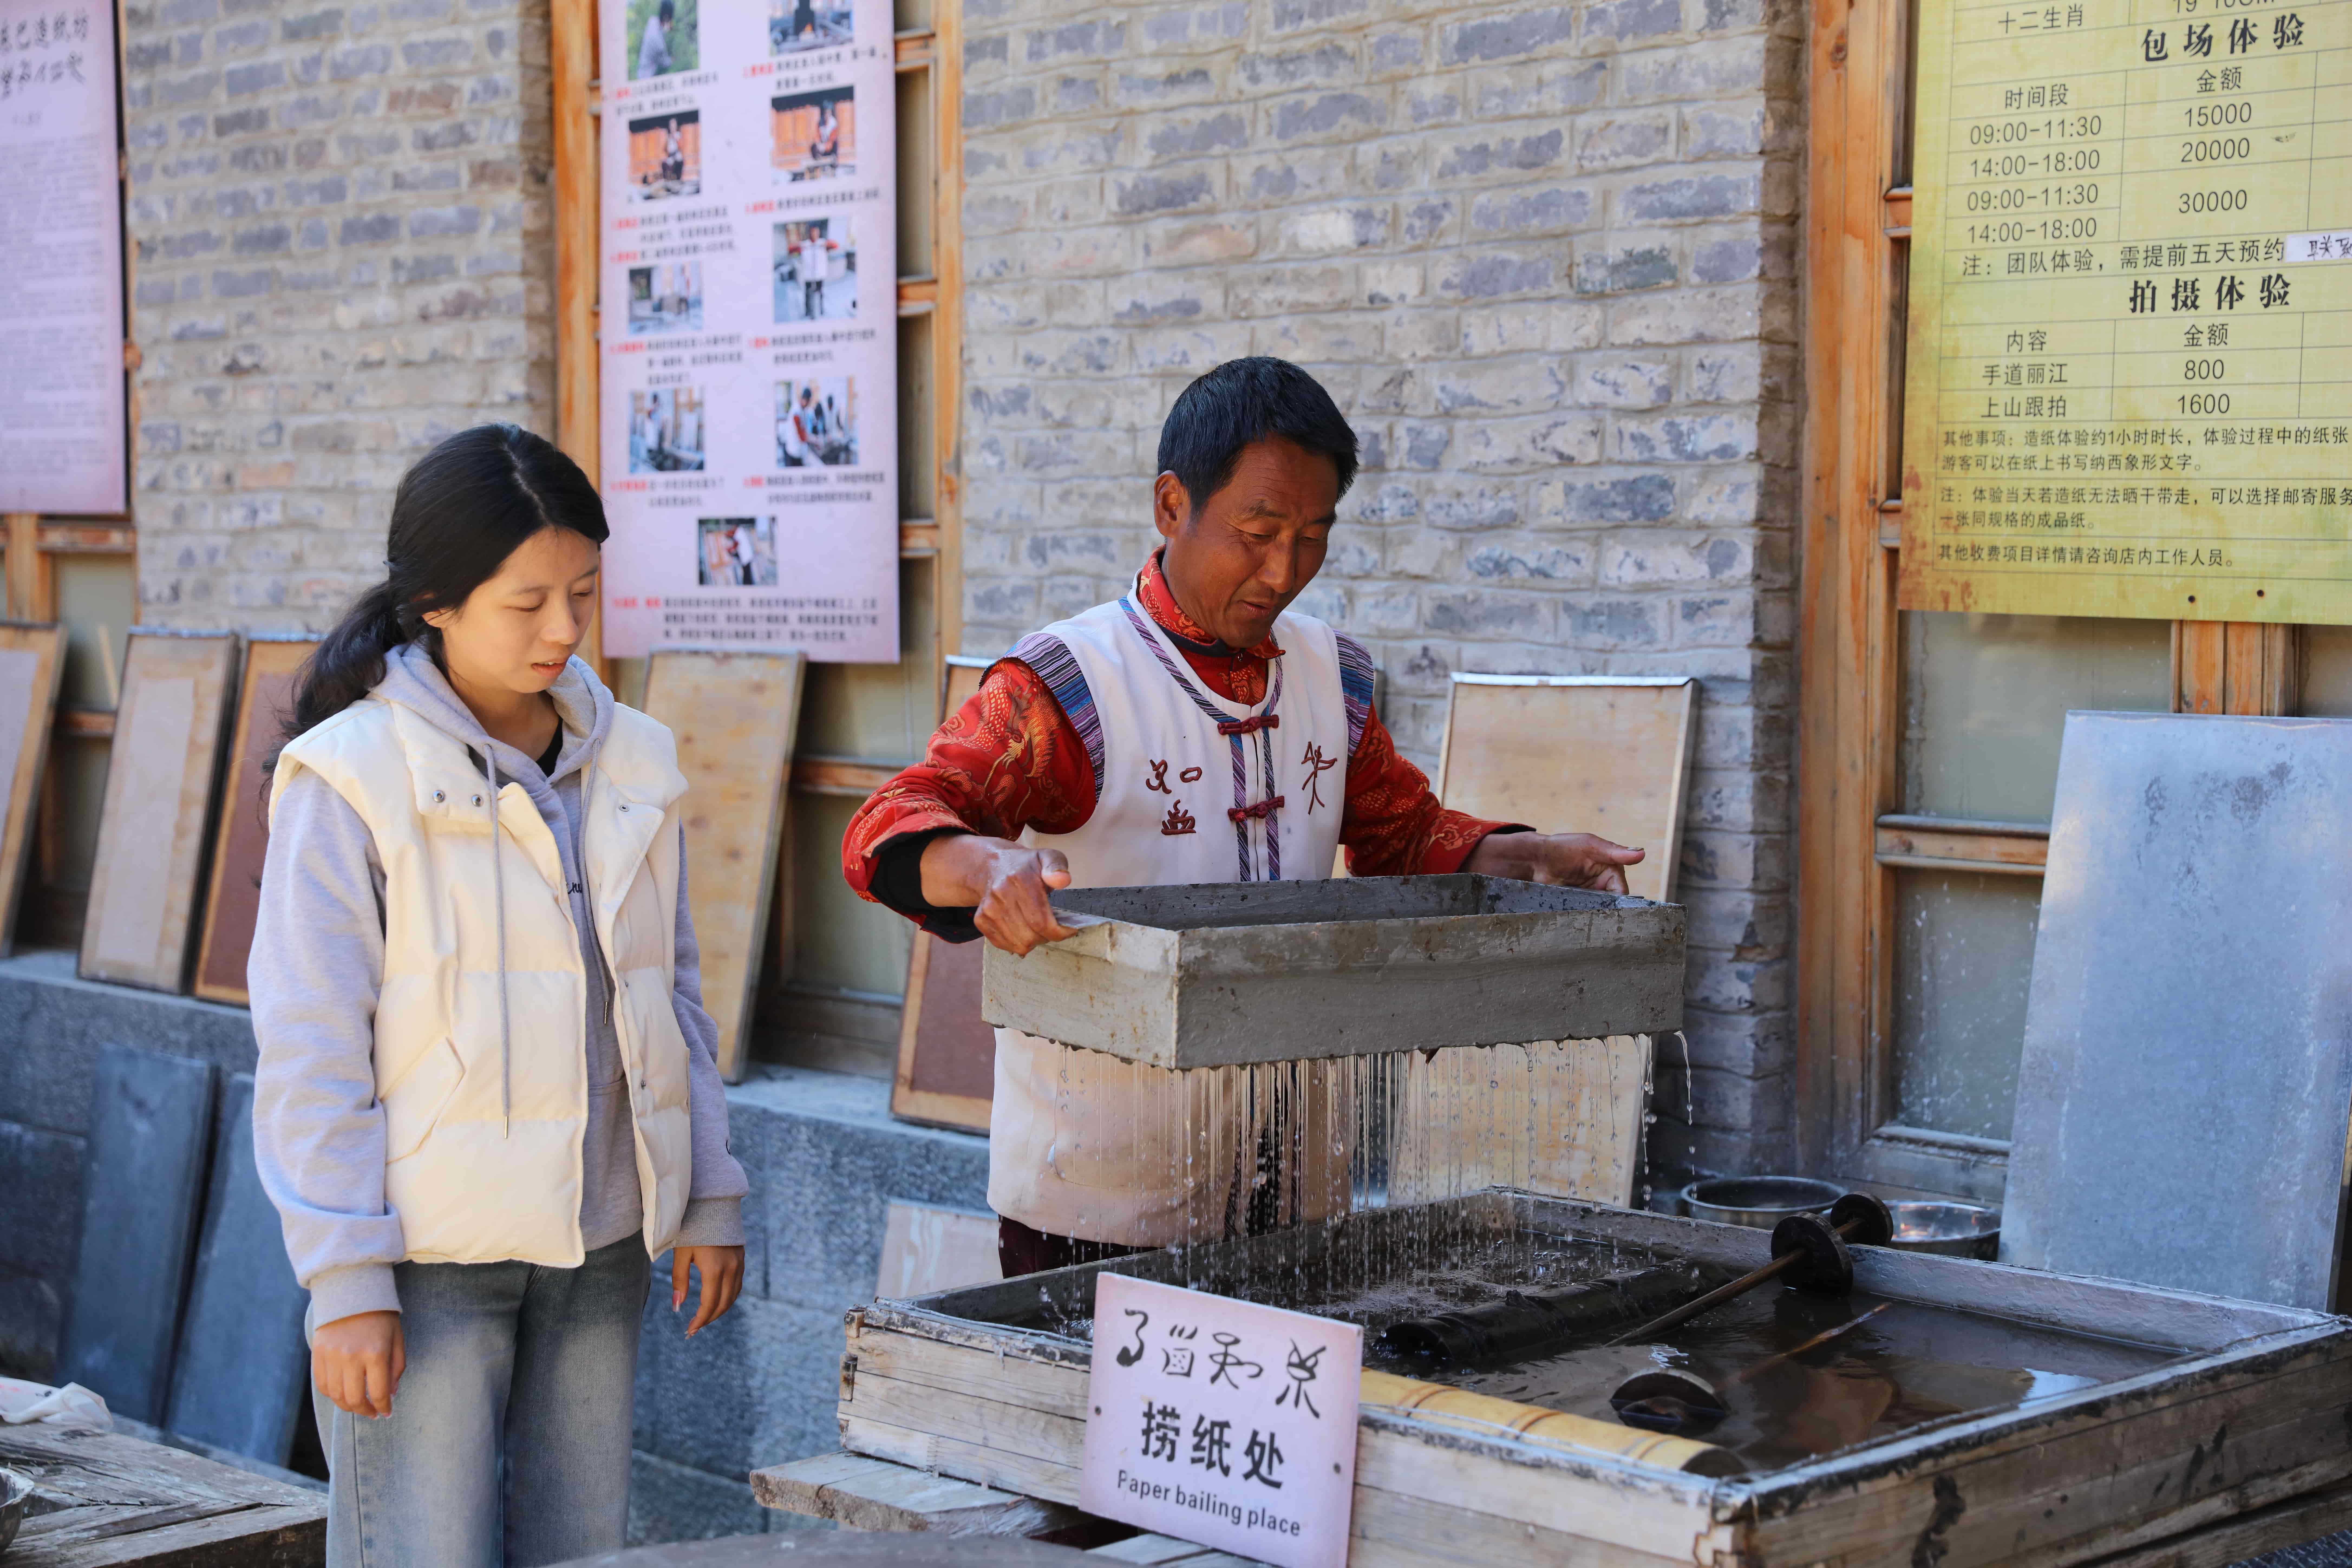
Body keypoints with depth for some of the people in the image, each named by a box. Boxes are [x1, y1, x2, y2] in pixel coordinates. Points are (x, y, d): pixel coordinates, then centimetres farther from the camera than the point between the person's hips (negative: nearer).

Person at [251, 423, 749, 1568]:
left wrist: (708, 1197, 13)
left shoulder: (630, 764, 8)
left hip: (599, 1252, 5)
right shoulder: (352, 778, -9)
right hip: (428, 1257, -5)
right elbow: (309, 1046, -9)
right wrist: (344, 1280, -12)